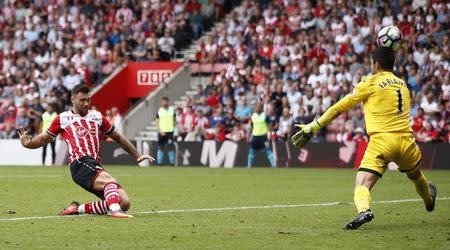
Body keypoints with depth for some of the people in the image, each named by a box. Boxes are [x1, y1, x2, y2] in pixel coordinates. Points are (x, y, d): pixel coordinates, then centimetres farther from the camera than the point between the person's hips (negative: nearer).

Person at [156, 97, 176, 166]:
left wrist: (173, 128, 0)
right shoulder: (159, 111, 3)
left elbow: (174, 121, 12)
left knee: (171, 147, 0)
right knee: (160, 147, 1)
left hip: (170, 131, 0)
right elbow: (157, 122, 1)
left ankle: (172, 163, 4)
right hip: (162, 132, 0)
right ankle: (159, 163, 5)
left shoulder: (172, 110, 6)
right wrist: (160, 131, -11)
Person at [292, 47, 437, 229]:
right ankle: (429, 199, 61)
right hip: (406, 139, 5)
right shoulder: (403, 84, 16)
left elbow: (341, 106, 2)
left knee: (362, 185, -12)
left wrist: (314, 126, 6)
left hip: (382, 141, -5)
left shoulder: (371, 83, 1)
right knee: (416, 175, 34)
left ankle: (364, 210, -42)